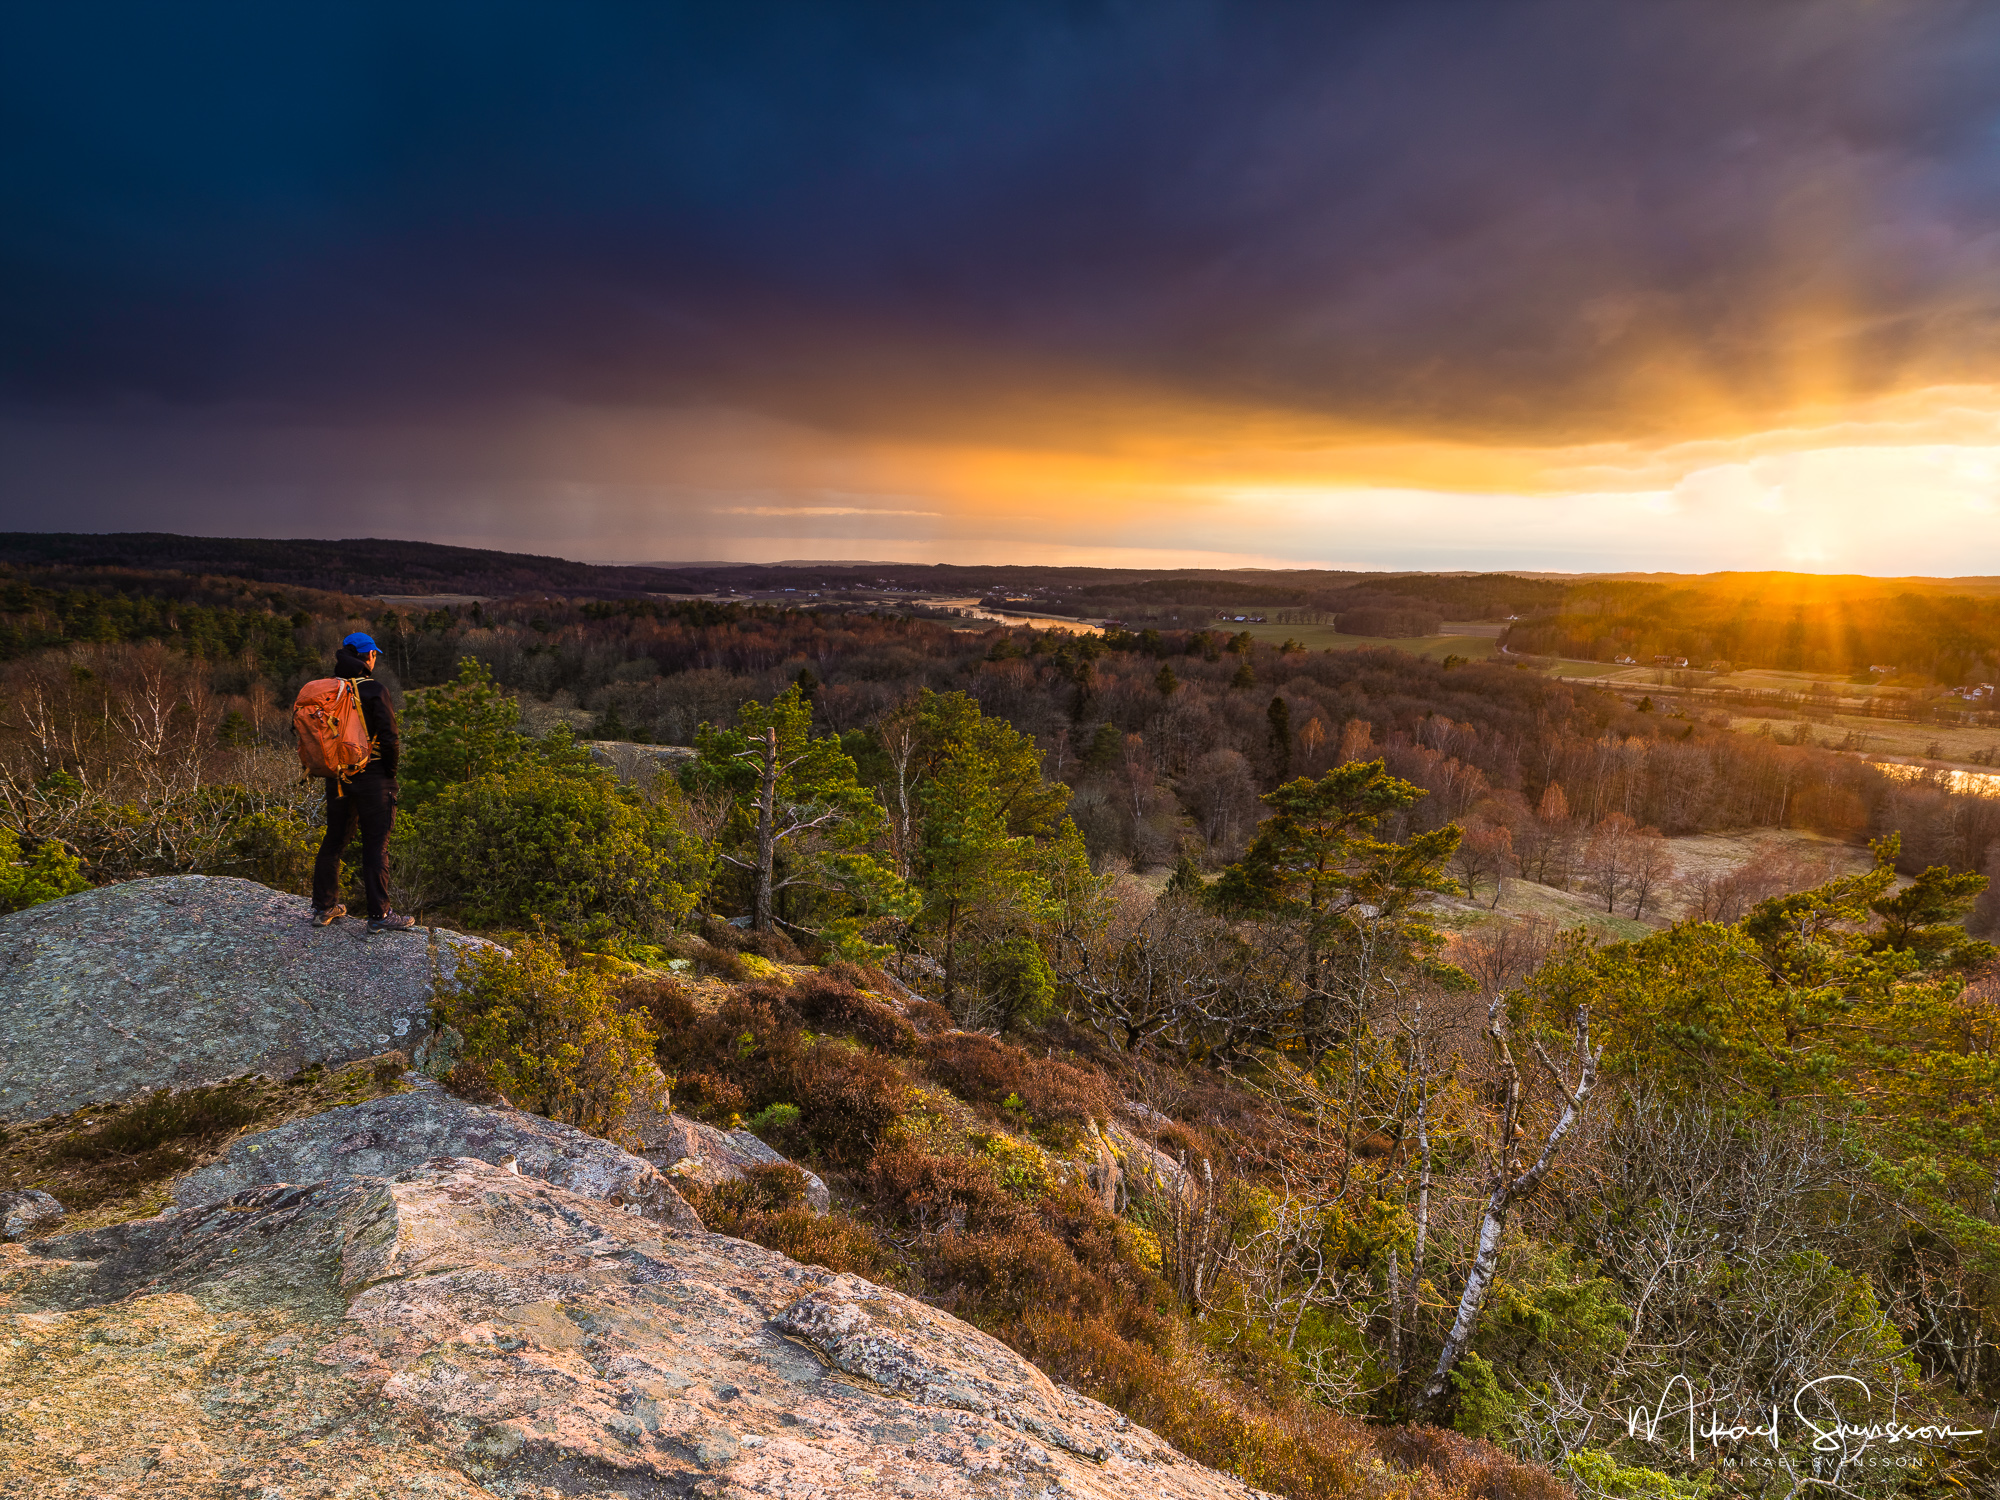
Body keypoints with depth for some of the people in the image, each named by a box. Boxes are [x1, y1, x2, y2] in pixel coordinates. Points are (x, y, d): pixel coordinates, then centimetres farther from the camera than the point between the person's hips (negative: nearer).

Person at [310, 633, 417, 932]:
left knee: (334, 838, 17)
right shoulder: (373, 690, -13)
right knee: (376, 843, -1)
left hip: (337, 775, 6)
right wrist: (390, 773, -3)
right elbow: (389, 736, -16)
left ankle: (323, 907, 25)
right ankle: (379, 914, 1)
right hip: (371, 775, -6)